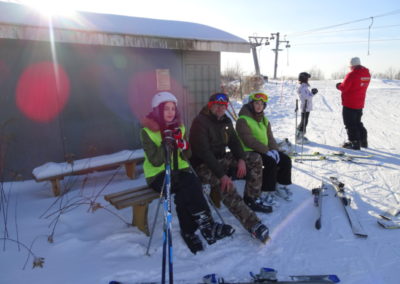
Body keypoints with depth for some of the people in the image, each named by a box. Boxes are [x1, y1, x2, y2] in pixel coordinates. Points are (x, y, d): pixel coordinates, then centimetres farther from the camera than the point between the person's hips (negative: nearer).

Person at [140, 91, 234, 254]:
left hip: (179, 170, 4)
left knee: (184, 193, -29)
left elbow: (187, 156, 3)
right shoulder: (147, 131, -6)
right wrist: (167, 142, -25)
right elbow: (155, 161, -16)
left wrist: (182, 143, -17)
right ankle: (206, 224, -22)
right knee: (190, 186, -29)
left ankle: (189, 232, -16)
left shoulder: (179, 127, 8)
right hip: (158, 175, -4)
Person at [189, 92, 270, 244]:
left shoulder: (225, 121, 8)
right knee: (227, 187, -33)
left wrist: (241, 159, -11)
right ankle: (253, 225, -31)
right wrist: (222, 174, -31)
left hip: (221, 159, 9)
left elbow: (234, 141, 10)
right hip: (203, 165, -8)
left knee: (255, 159, 0)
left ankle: (252, 199, 4)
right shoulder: (200, 122, -18)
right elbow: (204, 153, -26)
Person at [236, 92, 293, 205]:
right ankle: (267, 193, -16)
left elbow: (270, 137, 10)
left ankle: (280, 186, 13)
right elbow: (249, 140, -21)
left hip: (265, 150, 8)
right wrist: (267, 150, -24)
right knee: (271, 162, -28)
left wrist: (274, 150, -10)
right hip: (249, 152, -8)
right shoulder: (243, 120, -12)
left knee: (285, 159, -5)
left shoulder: (264, 120, 15)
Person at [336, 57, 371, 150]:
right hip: (360, 104, 8)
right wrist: (342, 85, 11)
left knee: (350, 124, 1)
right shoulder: (367, 74, 6)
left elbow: (344, 87, -17)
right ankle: (363, 141, 27)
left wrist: (338, 85, 4)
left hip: (349, 104, -8)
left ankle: (354, 143, 3)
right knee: (357, 123, 21)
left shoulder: (351, 74, -19)